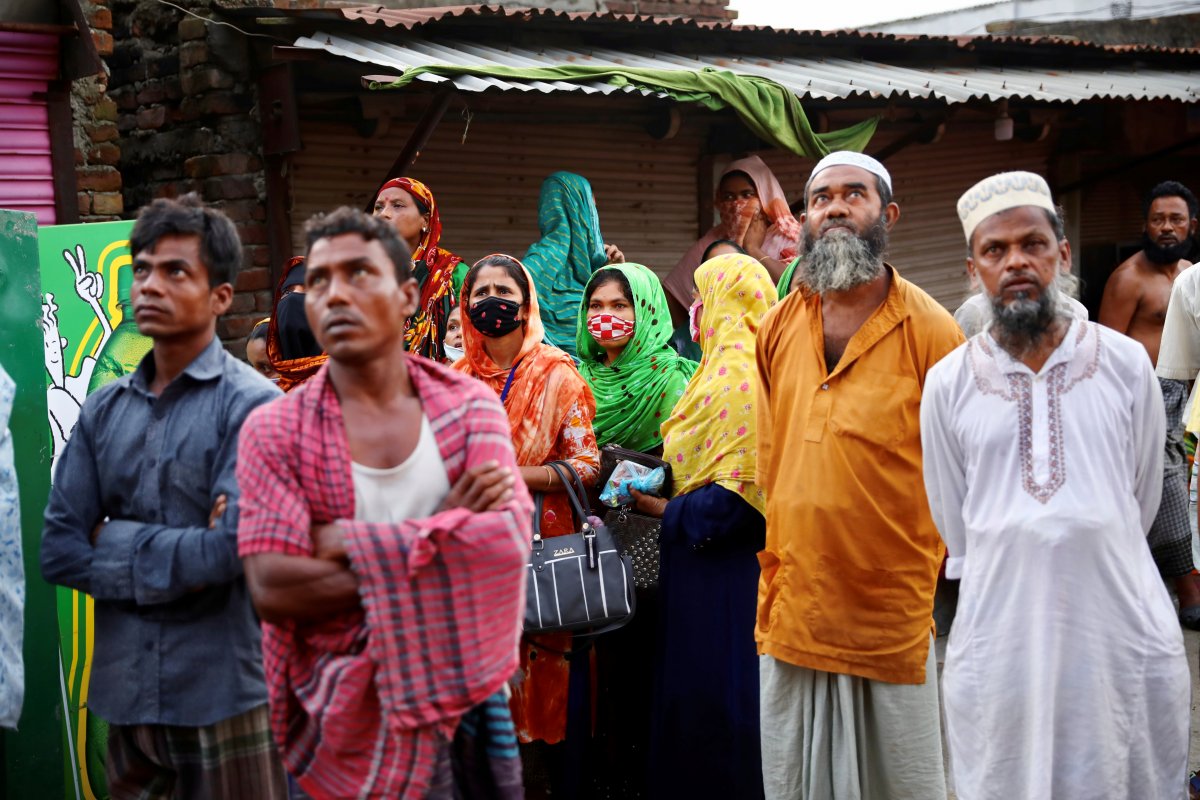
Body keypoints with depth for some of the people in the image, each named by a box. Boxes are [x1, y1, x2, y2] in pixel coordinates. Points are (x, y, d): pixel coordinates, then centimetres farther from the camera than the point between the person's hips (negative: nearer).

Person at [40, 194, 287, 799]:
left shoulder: (253, 405, -10)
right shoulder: (104, 410, 7)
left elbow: (235, 547, -21)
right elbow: (58, 551, 1)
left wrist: (114, 542, -8)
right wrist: (179, 563, -10)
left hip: (226, 695, -5)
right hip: (125, 690, 5)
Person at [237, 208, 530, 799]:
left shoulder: (469, 407, -3)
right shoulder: (274, 432, -7)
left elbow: (506, 544, -16)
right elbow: (271, 589, -19)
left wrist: (351, 544, -20)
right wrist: (447, 541, -17)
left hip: (463, 697, 2)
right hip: (345, 713, -2)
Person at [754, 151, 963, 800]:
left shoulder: (929, 330, -6)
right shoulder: (777, 329, 7)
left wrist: (925, 586, -4)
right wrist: (776, 572, 13)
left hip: (893, 620, -4)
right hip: (791, 617, 4)